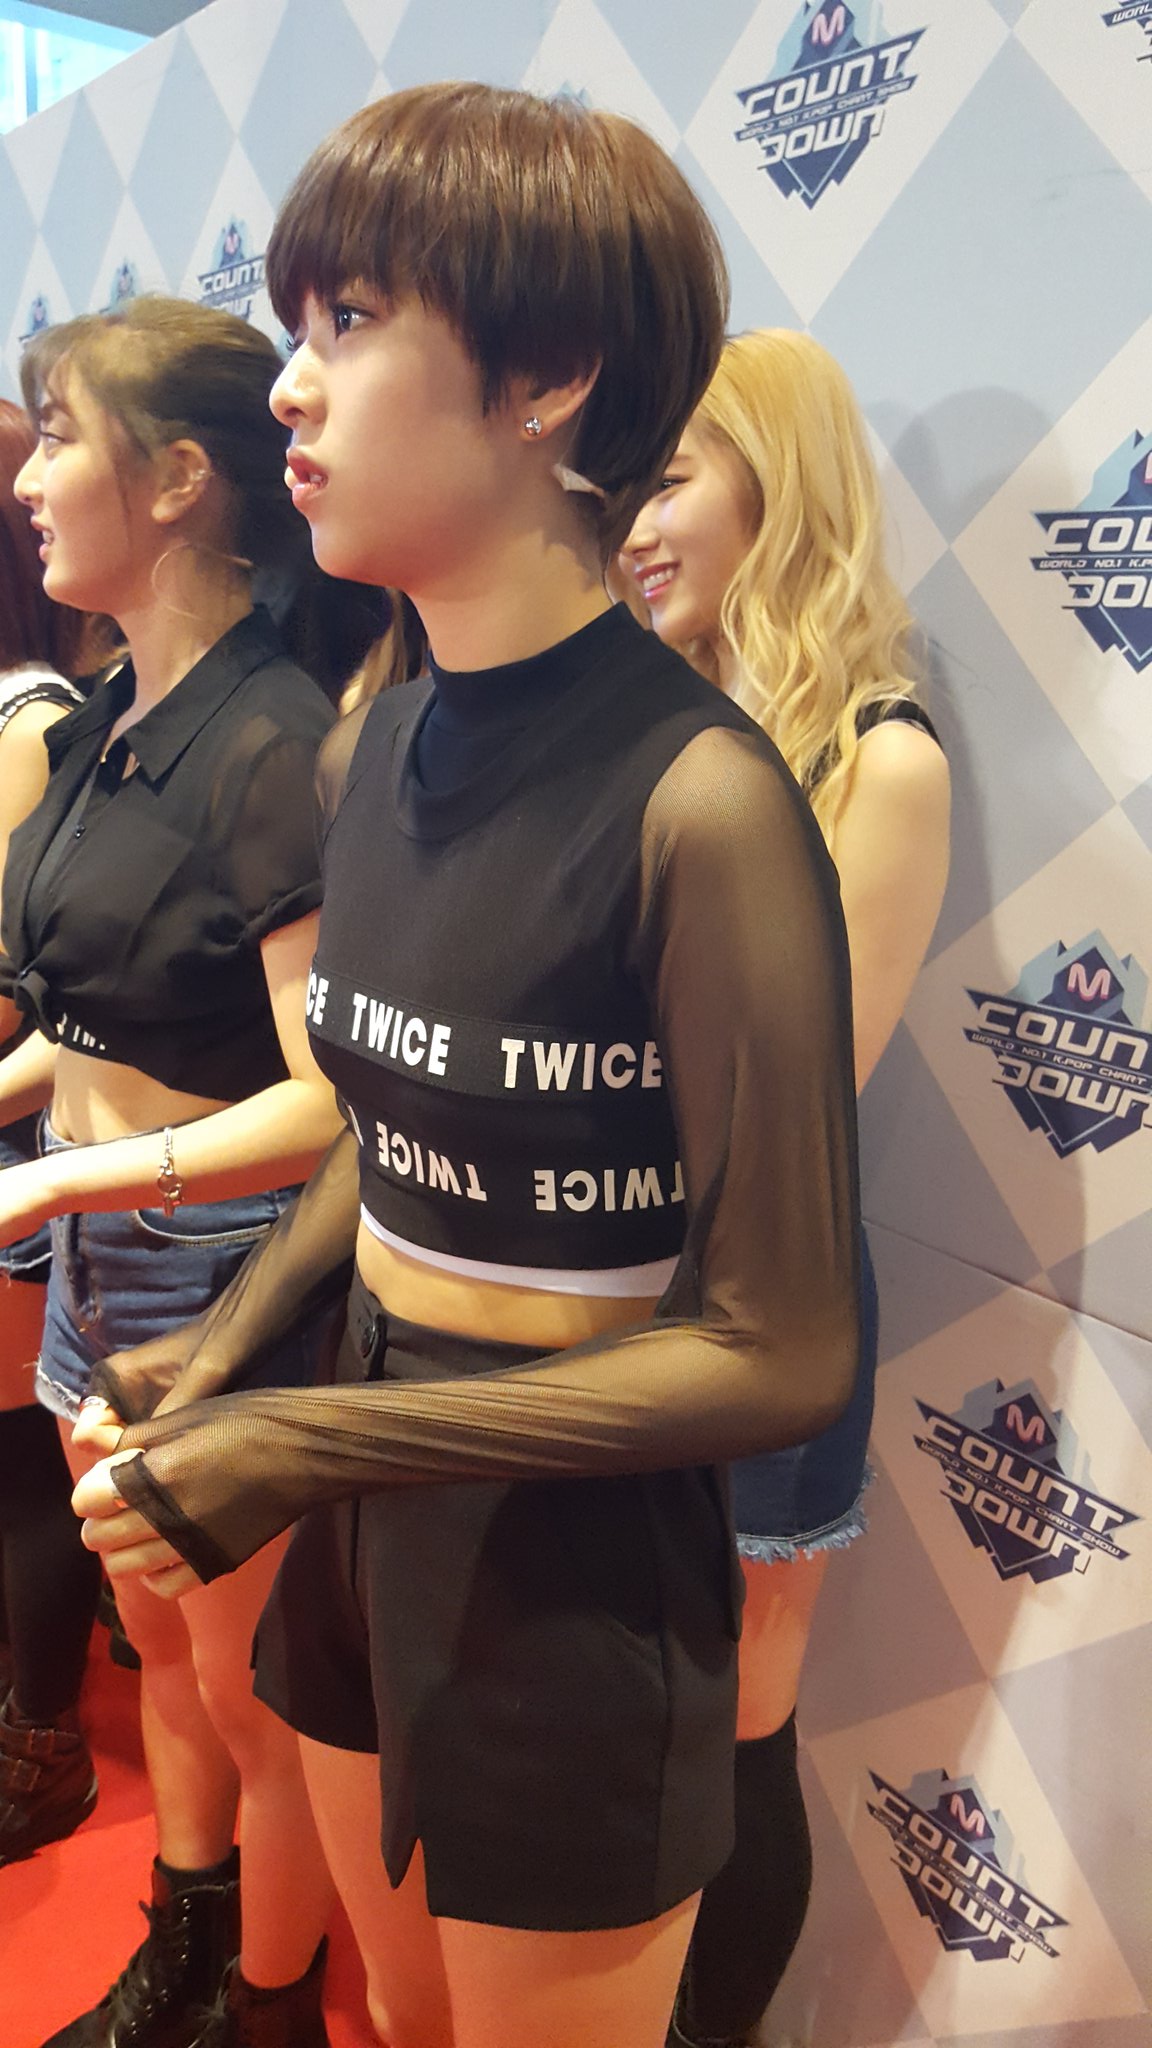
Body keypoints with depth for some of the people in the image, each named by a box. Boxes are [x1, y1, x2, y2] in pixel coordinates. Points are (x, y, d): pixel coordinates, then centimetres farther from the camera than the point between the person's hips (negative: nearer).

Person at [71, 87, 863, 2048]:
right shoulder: (368, 754, -1)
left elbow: (780, 1350, -20)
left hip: (583, 1570, -6)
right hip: (369, 1515, 6)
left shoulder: (697, 799, -24)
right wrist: (225, 1347, -2)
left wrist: (306, 1444, -20)